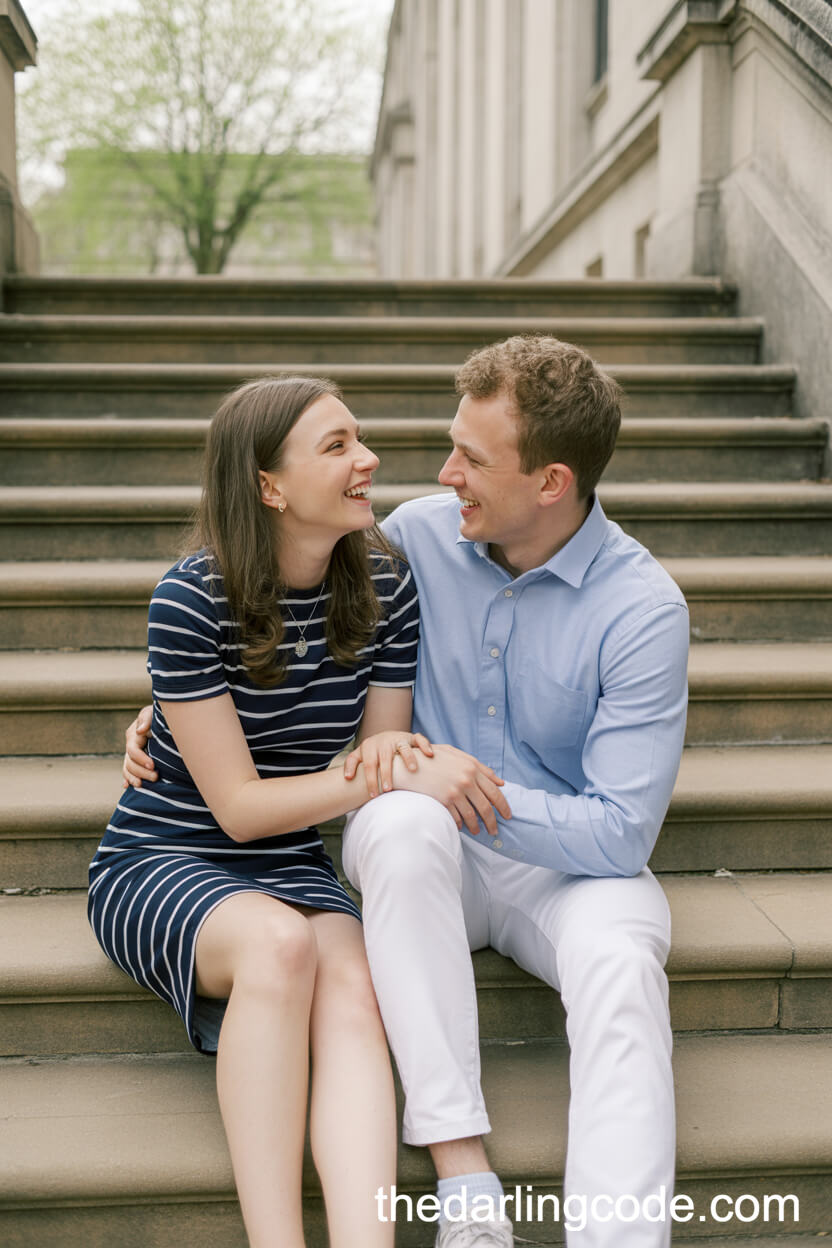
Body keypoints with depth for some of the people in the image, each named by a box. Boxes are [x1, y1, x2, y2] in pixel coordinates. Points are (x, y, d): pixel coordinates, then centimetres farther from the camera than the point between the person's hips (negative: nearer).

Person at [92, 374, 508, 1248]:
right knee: (280, 940, -37)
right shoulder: (193, 598, -18)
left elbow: (382, 759, 4)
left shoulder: (385, 586, -3)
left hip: (290, 866, 4)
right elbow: (239, 807, -17)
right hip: (159, 862, -4)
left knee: (353, 988, -30)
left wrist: (397, 753, -20)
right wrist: (380, 777, -26)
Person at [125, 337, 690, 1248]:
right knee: (403, 824, -36)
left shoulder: (642, 609, -15)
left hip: (566, 861, -1)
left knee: (620, 956, -36)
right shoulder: (420, 535, -3)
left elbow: (619, 833, -20)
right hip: (426, 854, 2)